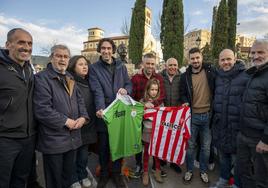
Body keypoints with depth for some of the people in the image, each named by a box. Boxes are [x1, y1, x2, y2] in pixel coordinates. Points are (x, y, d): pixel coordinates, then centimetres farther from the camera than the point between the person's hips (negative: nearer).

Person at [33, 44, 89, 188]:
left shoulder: (69, 78, 13)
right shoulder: (42, 78, -13)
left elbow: (79, 100, 14)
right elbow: (41, 109, -23)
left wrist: (83, 117, -4)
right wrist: (65, 121, -18)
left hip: (72, 137, 7)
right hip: (53, 139, -7)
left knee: (68, 174, 23)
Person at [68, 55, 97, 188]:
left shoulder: (88, 82, 8)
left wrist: (91, 120, 8)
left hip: (88, 124, 5)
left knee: (84, 153, 16)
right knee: (73, 152, 11)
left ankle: (83, 175, 37)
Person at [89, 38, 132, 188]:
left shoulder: (121, 66, 7)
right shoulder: (94, 68, -2)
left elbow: (129, 84, 9)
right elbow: (97, 91, -15)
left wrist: (126, 90, -14)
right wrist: (100, 109, -30)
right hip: (104, 113, -2)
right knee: (104, 146, 12)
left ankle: (117, 173, 35)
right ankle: (104, 174, 34)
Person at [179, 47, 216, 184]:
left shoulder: (210, 70, -1)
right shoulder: (185, 76, 1)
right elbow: (182, 93, 7)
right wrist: (185, 102, -13)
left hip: (208, 115, 0)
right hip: (192, 115, 0)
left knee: (206, 146, 14)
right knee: (190, 145, 12)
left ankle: (203, 171, 34)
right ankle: (189, 170, 30)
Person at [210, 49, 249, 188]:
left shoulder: (246, 76, -12)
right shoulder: (217, 77, 6)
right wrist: (214, 117, 12)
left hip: (237, 127, -5)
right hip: (219, 125, 5)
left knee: (237, 157, 10)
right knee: (222, 155, 21)